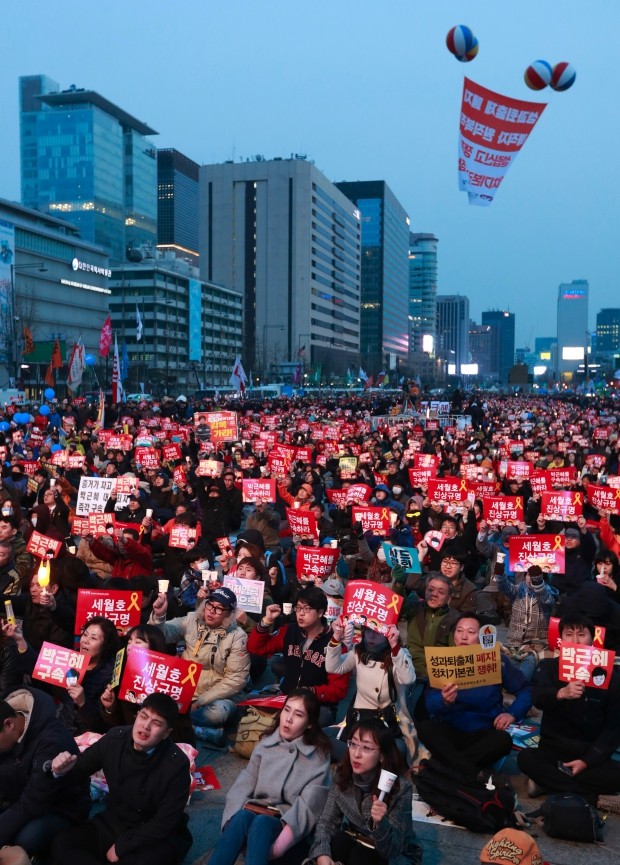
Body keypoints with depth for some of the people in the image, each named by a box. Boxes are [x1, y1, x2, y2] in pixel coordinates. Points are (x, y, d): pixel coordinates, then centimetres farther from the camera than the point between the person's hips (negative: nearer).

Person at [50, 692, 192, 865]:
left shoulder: (177, 764, -24)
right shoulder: (115, 738, -11)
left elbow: (164, 823, -18)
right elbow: (82, 765, 7)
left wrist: (121, 847, -14)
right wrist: (62, 770, -17)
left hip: (158, 836, -6)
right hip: (114, 822, 7)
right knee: (62, 844, -12)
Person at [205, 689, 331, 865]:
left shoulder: (318, 756, 0)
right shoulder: (266, 744, 10)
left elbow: (308, 805, -13)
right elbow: (243, 786, 1)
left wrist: (278, 846, -28)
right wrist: (233, 823, -19)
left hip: (289, 827, -3)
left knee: (261, 822, -36)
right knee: (243, 816, -33)